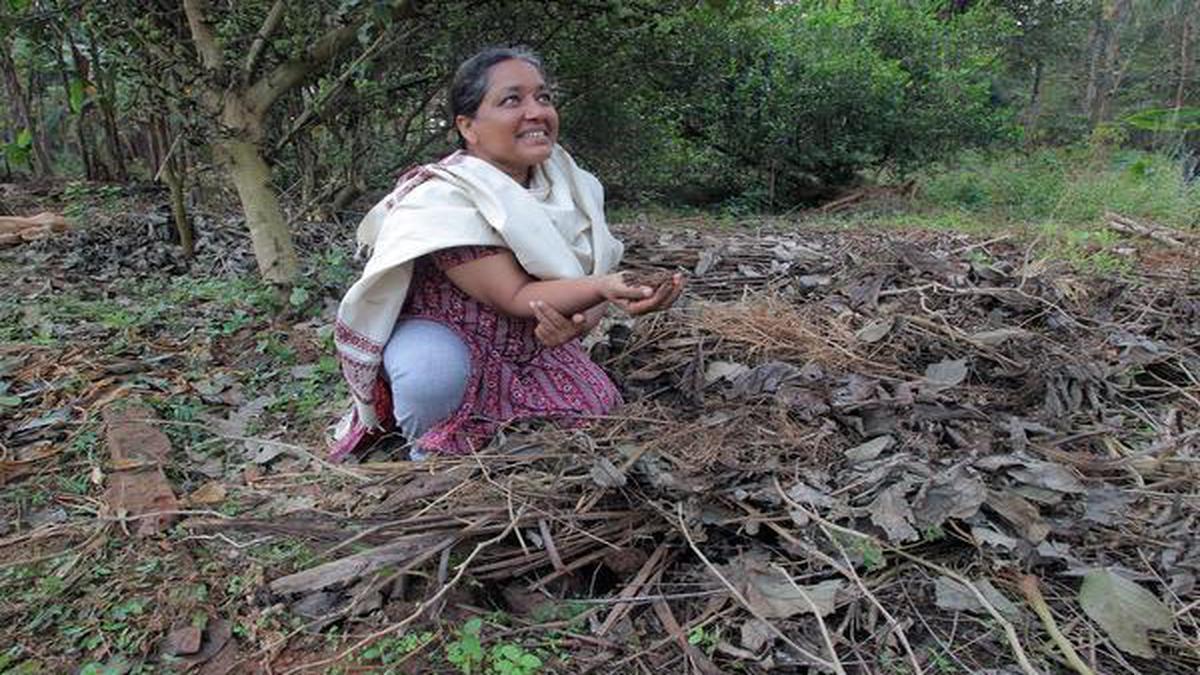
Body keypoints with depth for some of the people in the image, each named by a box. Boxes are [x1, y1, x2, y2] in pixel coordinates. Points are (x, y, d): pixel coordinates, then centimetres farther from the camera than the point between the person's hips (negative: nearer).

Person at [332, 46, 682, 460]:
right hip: (441, 335, -5)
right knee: (436, 372, -37)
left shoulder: (570, 183, -8)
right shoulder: (443, 198, -26)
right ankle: (431, 456, -4)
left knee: (598, 410, -13)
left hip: (534, 340, 6)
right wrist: (603, 287, -47)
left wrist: (580, 320, -29)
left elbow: (593, 282, -5)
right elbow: (513, 297, -30)